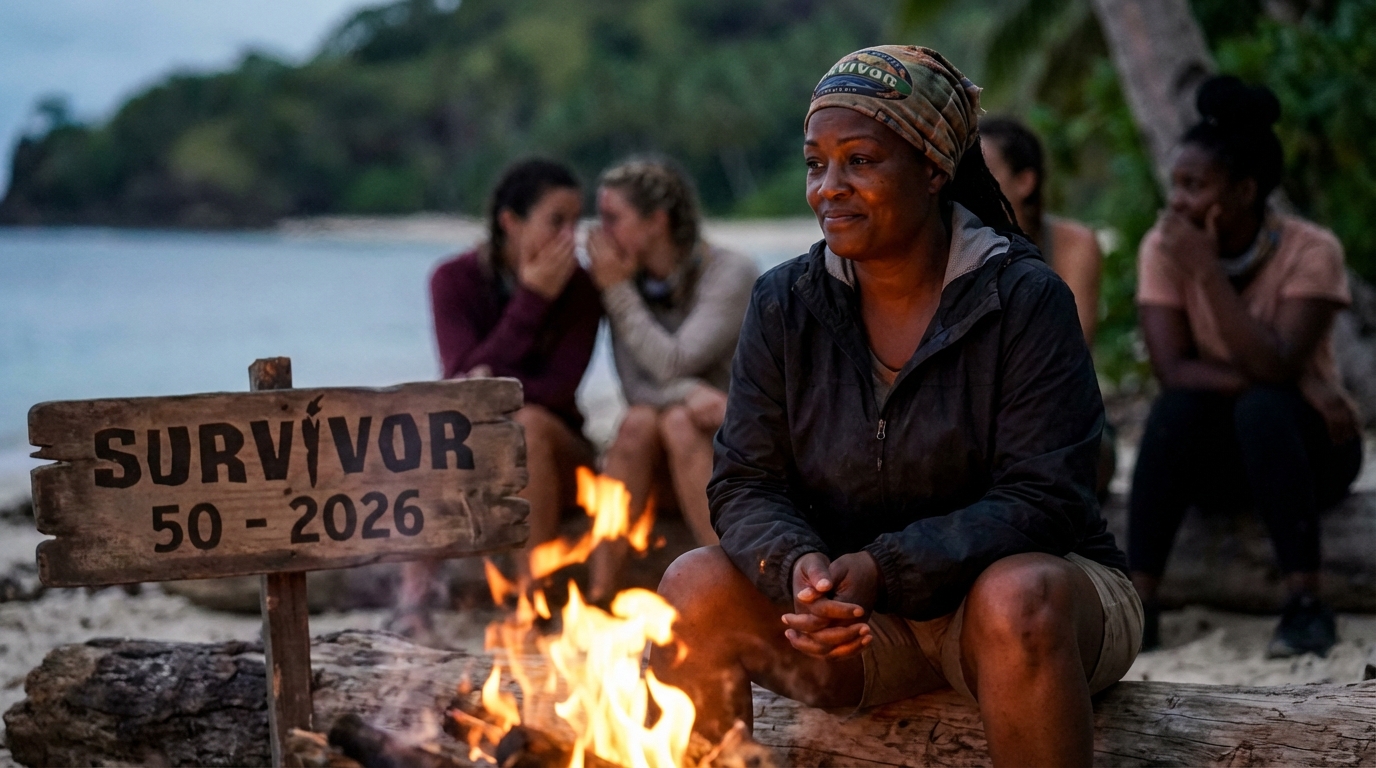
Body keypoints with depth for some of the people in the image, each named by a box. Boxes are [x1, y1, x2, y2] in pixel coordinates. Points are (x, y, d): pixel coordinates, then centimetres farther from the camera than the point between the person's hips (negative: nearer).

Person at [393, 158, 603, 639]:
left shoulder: (579, 288, -3)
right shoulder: (455, 279, -4)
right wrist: (531, 299, -19)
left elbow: (559, 387, -15)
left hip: (553, 460, 0)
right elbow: (463, 375, -16)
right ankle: (415, 595, -32)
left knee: (529, 423, -34)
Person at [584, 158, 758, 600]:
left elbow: (672, 364, -23)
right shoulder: (633, 283, 2)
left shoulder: (731, 275, -12)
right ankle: (598, 590, -30)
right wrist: (693, 394, -29)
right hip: (667, 469, 3)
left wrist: (618, 291, -16)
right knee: (639, 421, -26)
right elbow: (636, 385, -10)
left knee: (678, 423, -31)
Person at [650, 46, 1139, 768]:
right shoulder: (784, 303, 1)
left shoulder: (1024, 299, -12)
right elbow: (745, 486, -1)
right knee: (694, 587, -20)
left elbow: (1039, 499, -18)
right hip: (858, 626, 4)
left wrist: (884, 569, -30)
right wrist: (796, 564, -25)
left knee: (1016, 599, -37)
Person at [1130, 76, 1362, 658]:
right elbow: (1172, 369, -19)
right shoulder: (1163, 248, -9)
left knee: (1262, 407, -33)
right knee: (1180, 405, -29)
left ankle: (1306, 603, -30)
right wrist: (1295, 381, -28)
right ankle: (1139, 603, -30)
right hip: (1214, 459, 2)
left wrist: (1207, 269, -30)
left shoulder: (1311, 252, -15)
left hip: (1303, 449, -2)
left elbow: (1275, 367, -28)